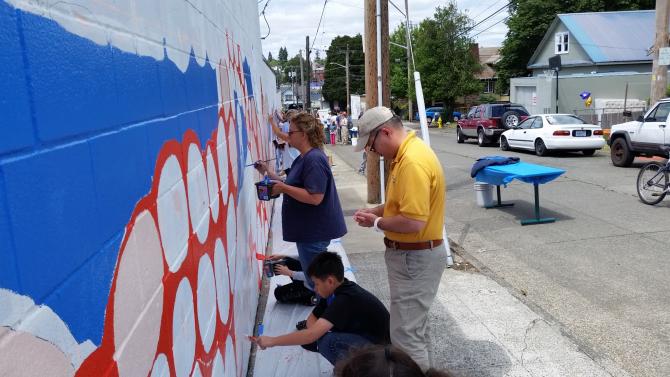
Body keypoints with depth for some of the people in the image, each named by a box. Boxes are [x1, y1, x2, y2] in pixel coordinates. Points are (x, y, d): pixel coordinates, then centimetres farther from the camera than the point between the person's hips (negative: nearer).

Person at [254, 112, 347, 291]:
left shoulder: (314, 159, -21)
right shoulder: (303, 158, 12)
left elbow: (315, 198, -29)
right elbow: (294, 186, 19)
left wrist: (283, 188, -25)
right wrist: (268, 173, 11)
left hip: (314, 231, -10)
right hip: (308, 229, 11)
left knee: (316, 281, 1)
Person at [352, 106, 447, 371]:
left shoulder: (413, 162, -26)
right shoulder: (406, 153, 8)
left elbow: (414, 221, -30)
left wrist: (376, 224, -14)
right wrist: (376, 211, 4)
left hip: (415, 258, -11)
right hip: (410, 254, 11)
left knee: (406, 333, 0)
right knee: (412, 325, 25)